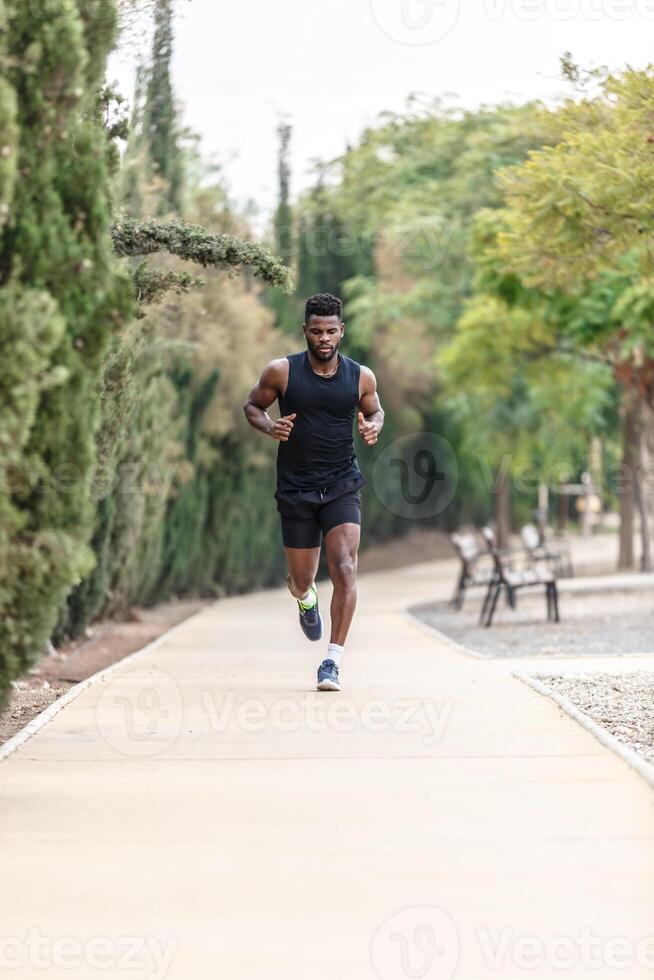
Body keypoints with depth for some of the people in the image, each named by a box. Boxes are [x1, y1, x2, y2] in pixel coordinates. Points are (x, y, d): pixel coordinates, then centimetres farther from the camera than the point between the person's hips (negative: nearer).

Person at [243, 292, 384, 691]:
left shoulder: (361, 377, -2)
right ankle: (306, 598, 49)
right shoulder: (282, 371, -7)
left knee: (345, 569, -18)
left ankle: (334, 660, -13)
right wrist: (269, 426, -14)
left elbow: (374, 410, 17)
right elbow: (252, 405, 7)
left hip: (342, 487, 0)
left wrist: (374, 427, -6)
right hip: (296, 489, 0)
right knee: (302, 580, 9)